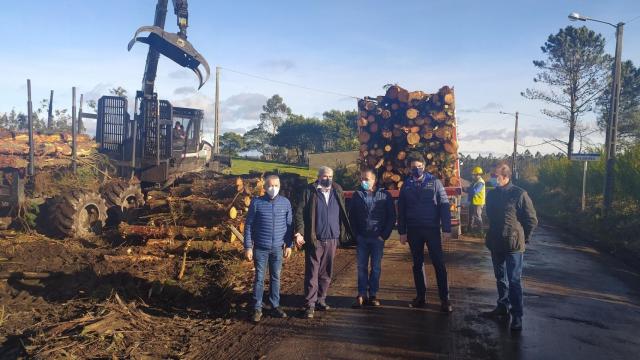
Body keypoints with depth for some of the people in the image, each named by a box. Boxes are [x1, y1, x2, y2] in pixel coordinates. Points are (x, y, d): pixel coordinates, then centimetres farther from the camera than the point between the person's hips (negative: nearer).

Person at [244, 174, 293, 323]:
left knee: (276, 277, 12)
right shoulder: (256, 202, -6)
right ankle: (257, 308, 13)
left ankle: (275, 306, 23)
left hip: (278, 248, 2)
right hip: (260, 248, -2)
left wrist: (289, 245, 4)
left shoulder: (285, 202, 0)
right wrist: (248, 247, -6)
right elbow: (248, 225, -3)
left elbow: (289, 225, 6)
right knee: (259, 278, 4)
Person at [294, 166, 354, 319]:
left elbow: (343, 214, 12)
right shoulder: (310, 192, -3)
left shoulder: (337, 192, 9)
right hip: (314, 239, -4)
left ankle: (321, 300, 24)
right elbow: (300, 212, -7)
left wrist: (344, 233, 5)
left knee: (326, 273, 12)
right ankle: (310, 305, 4)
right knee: (312, 273, -1)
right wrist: (299, 232, -17)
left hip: (332, 239, 4)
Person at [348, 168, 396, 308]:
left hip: (378, 238, -2)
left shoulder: (385, 195, -3)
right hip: (361, 238, 2)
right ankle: (361, 295, 11)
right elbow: (351, 217, 9)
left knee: (376, 268, 5)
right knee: (361, 267, 4)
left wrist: (384, 235, -5)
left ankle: (372, 295, 14)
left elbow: (391, 217, -1)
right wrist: (356, 234, 2)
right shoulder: (357, 195, 3)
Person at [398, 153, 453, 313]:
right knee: (417, 264, 10)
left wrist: (446, 229, -10)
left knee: (439, 264, -1)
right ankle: (421, 296, 21)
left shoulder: (434, 182, -2)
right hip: (413, 230, 3)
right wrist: (402, 232, 3)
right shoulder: (406, 185, 5)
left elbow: (444, 205, -4)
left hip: (432, 228, -2)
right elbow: (401, 210, 7)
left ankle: (444, 299, 6)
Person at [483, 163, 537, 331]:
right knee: (500, 278, 18)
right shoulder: (492, 194, 6)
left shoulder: (519, 194, -12)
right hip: (496, 244, 6)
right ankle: (502, 306, 33)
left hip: (513, 245, -6)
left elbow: (532, 220, -6)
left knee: (514, 281, -3)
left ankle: (517, 316, 5)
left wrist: (523, 238, -1)